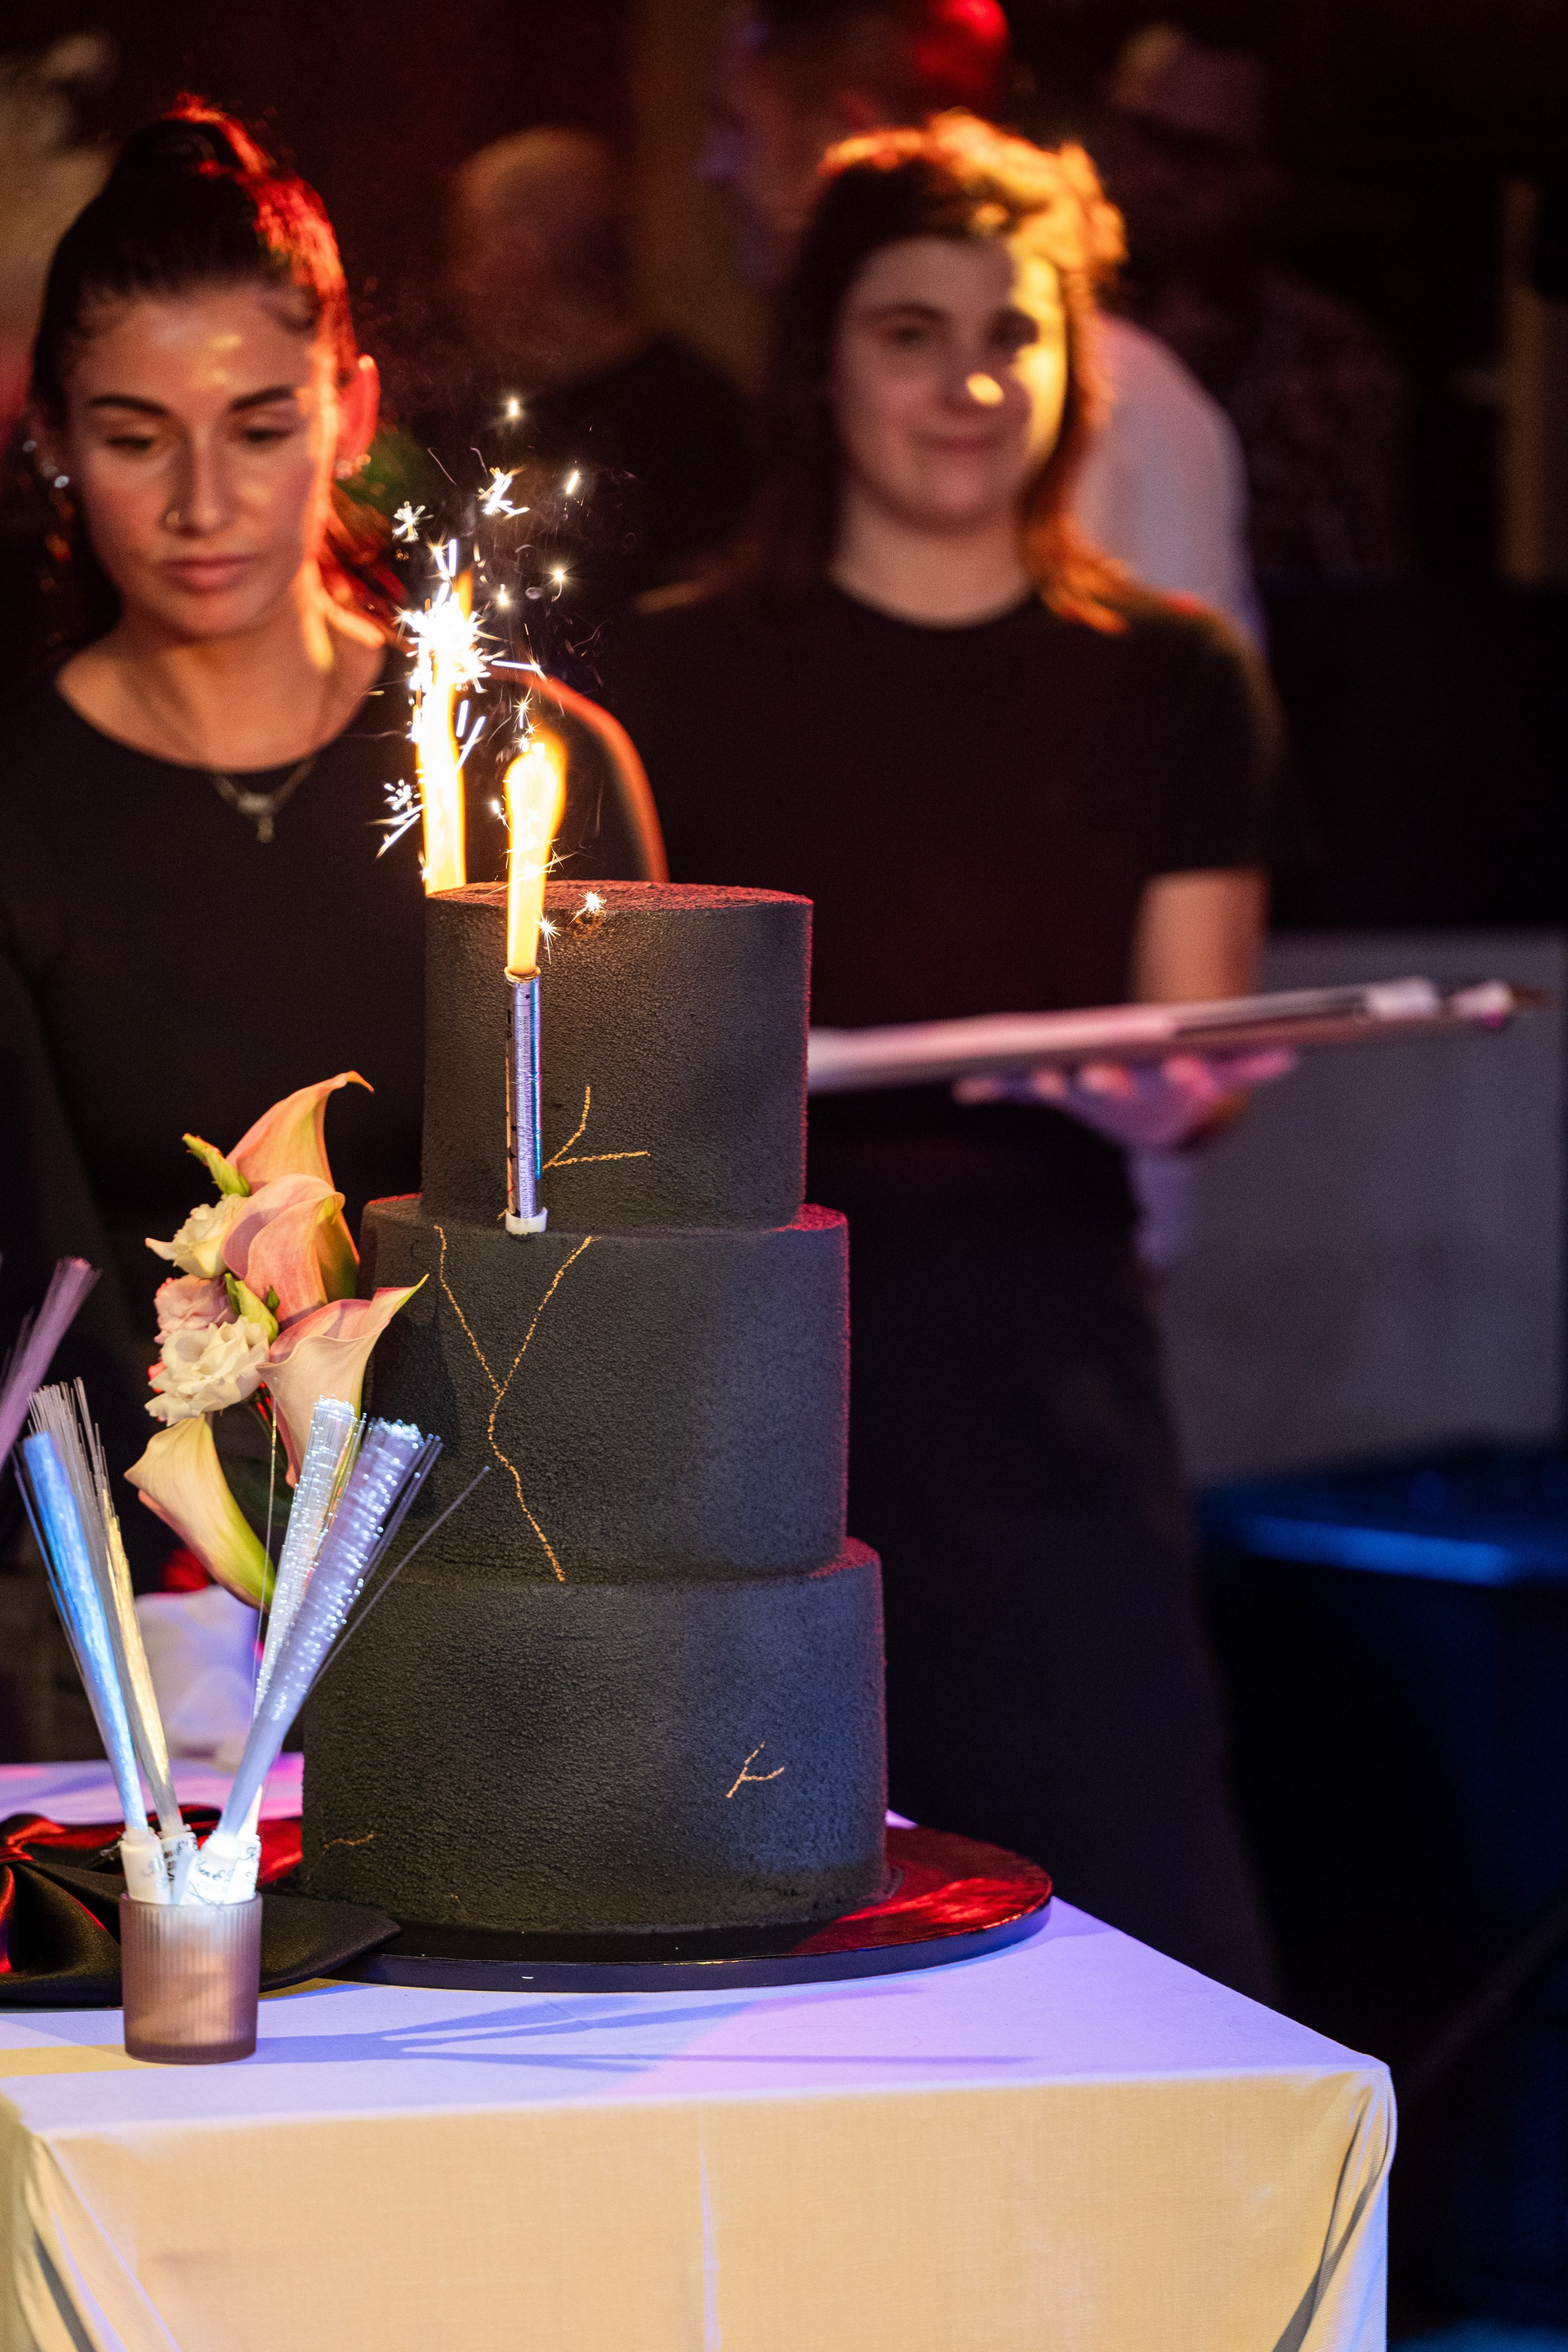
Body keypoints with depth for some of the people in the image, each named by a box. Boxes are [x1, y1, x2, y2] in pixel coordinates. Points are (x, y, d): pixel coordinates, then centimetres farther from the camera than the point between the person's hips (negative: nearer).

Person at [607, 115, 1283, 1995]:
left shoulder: (1170, 681, 12)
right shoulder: (689, 675, 9)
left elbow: (1196, 1050, 11)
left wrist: (1163, 1093, -11)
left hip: (1040, 1337, 1)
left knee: (1130, 1890, -8)